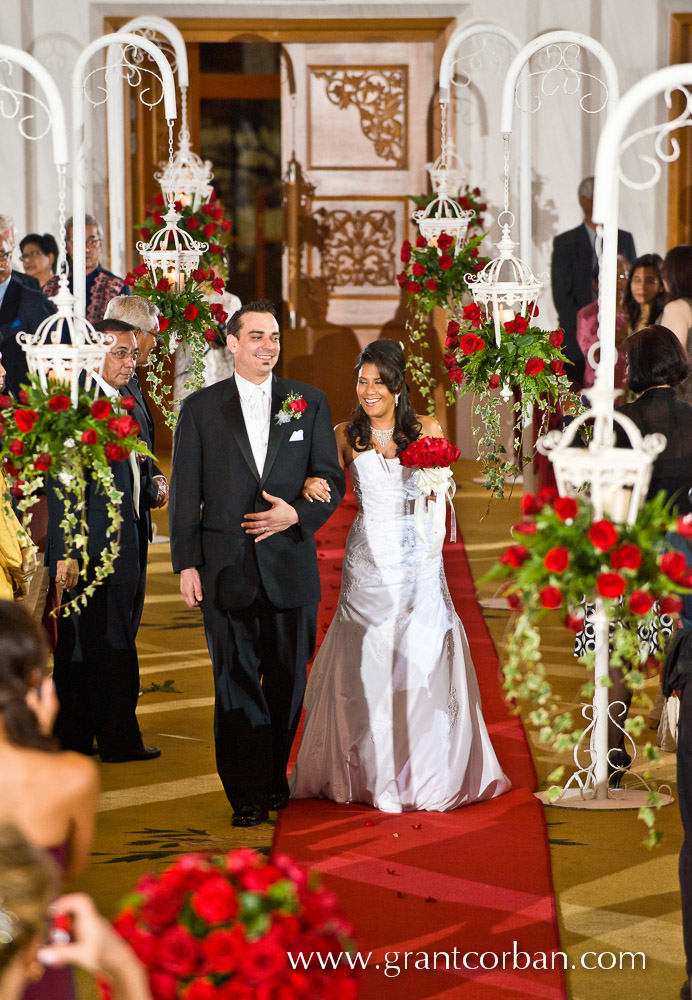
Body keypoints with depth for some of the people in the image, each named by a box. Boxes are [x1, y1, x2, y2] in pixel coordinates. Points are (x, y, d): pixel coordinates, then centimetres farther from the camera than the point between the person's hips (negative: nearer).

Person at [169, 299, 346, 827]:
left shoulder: (310, 402, 7)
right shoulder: (200, 408, 4)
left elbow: (332, 480, 7)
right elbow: (185, 493, 3)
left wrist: (297, 514, -12)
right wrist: (186, 564, -3)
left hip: (290, 565, 1)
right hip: (226, 567, -1)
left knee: (287, 681, 9)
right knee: (236, 681, 0)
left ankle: (274, 779, 24)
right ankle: (249, 794, 6)